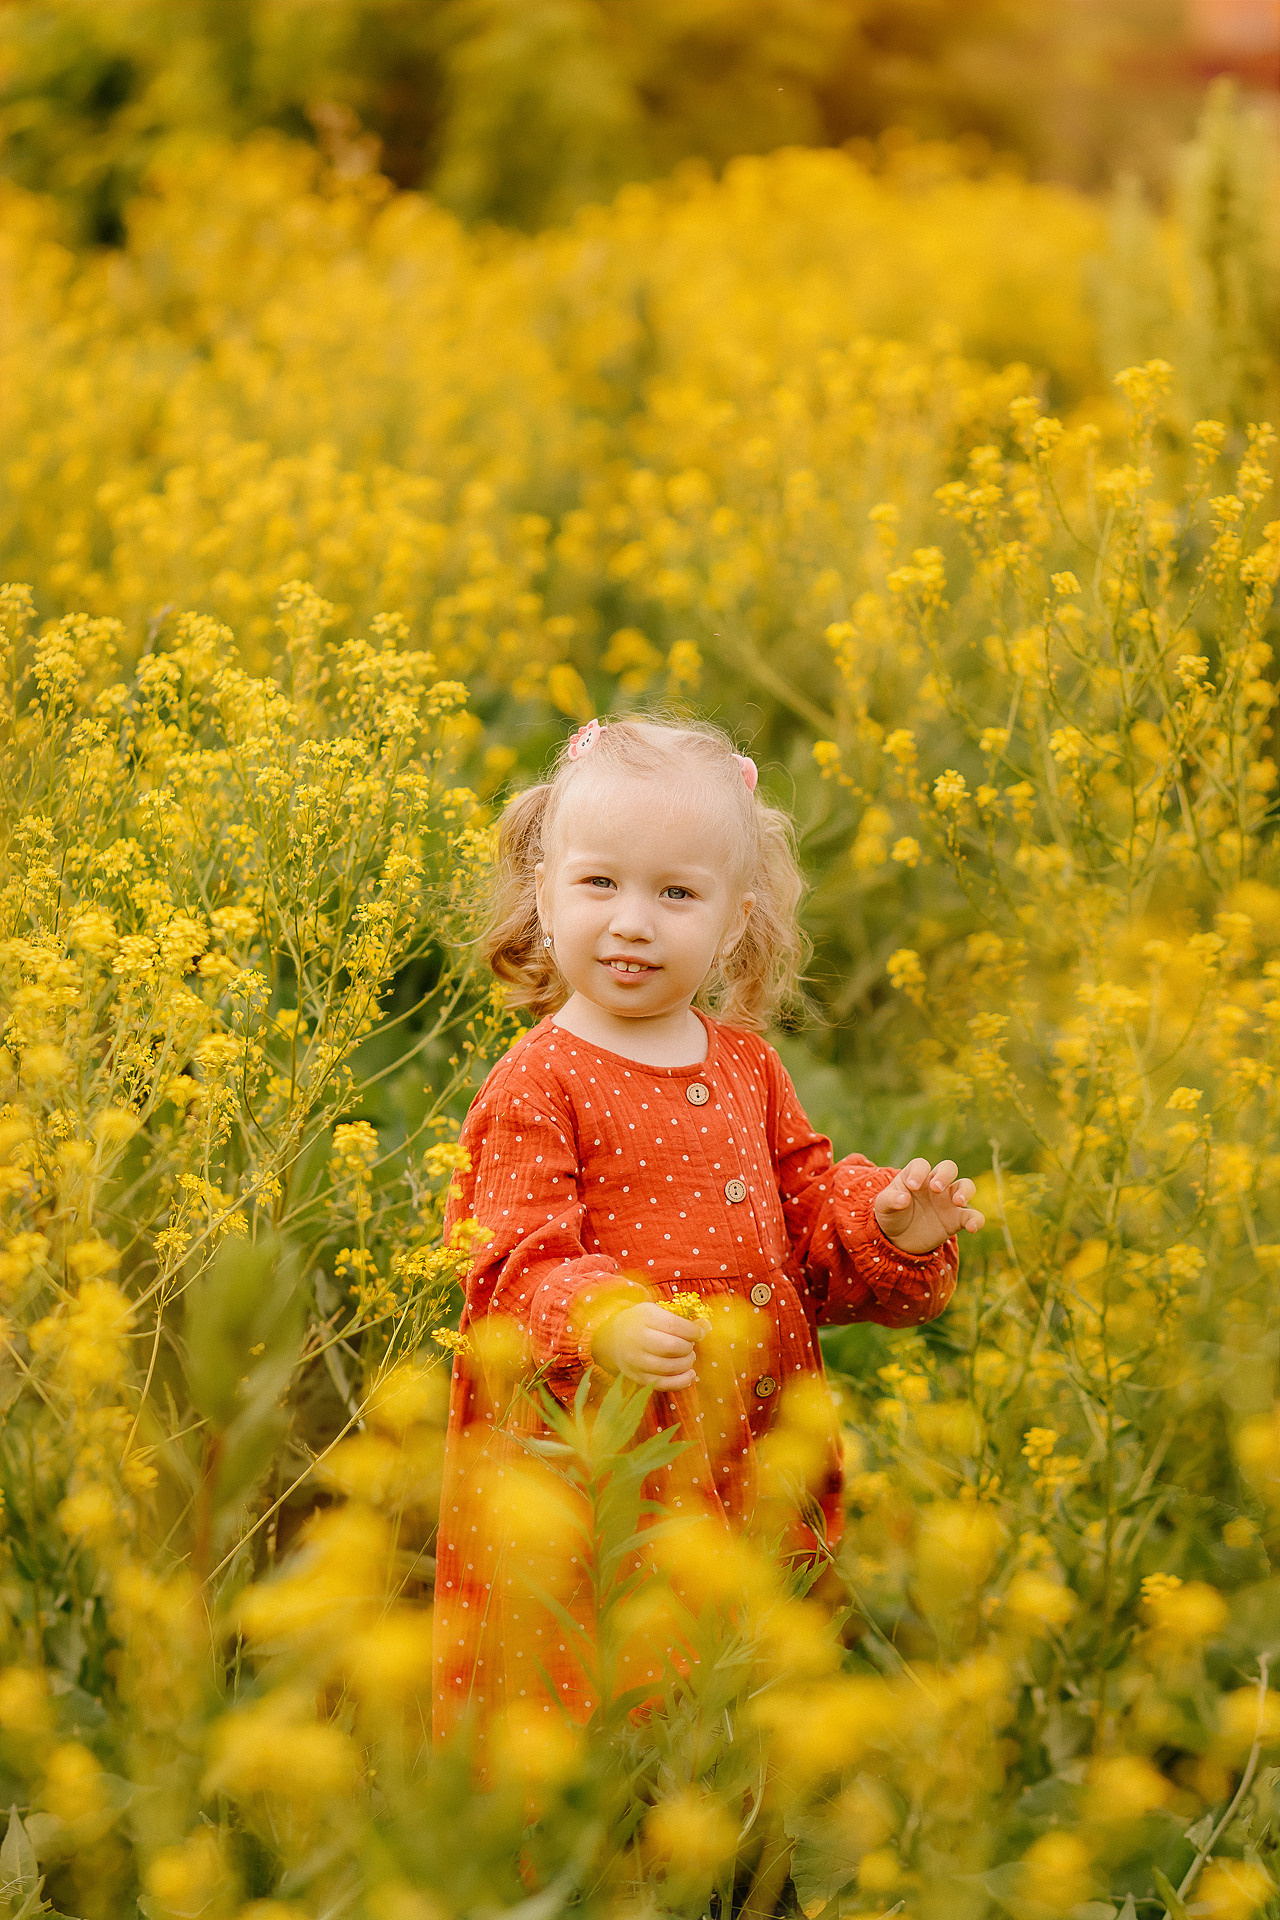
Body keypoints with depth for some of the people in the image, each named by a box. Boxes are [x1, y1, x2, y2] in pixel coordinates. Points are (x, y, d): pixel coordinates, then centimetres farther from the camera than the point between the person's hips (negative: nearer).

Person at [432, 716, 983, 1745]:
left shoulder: (746, 1065, 10)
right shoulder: (538, 1084, -10)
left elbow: (807, 1208, 18)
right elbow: (521, 1263, -15)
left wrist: (890, 1224, -1)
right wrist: (604, 1322, -33)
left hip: (749, 1457, 6)